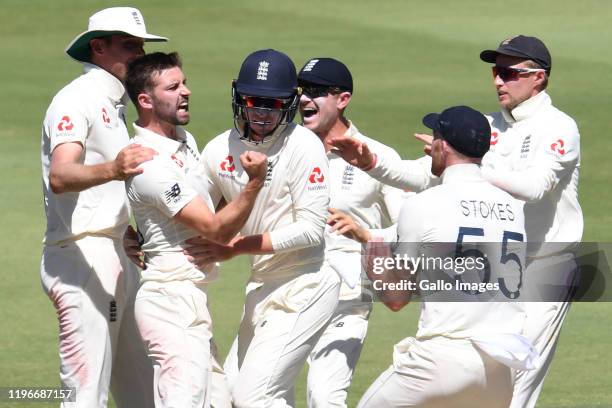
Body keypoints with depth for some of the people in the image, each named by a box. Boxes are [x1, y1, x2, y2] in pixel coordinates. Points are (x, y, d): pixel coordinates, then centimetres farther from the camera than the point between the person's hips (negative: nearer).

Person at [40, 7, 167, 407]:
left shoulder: (116, 104, 20)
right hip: (82, 256, -10)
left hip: (116, 256, 10)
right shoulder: (78, 99, -10)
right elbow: (60, 177, -28)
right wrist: (111, 170, -46)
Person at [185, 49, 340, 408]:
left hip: (304, 287, -8)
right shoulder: (220, 150, 3)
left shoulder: (304, 146, -15)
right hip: (261, 288, 8)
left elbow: (311, 229, -18)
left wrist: (236, 247, -20)